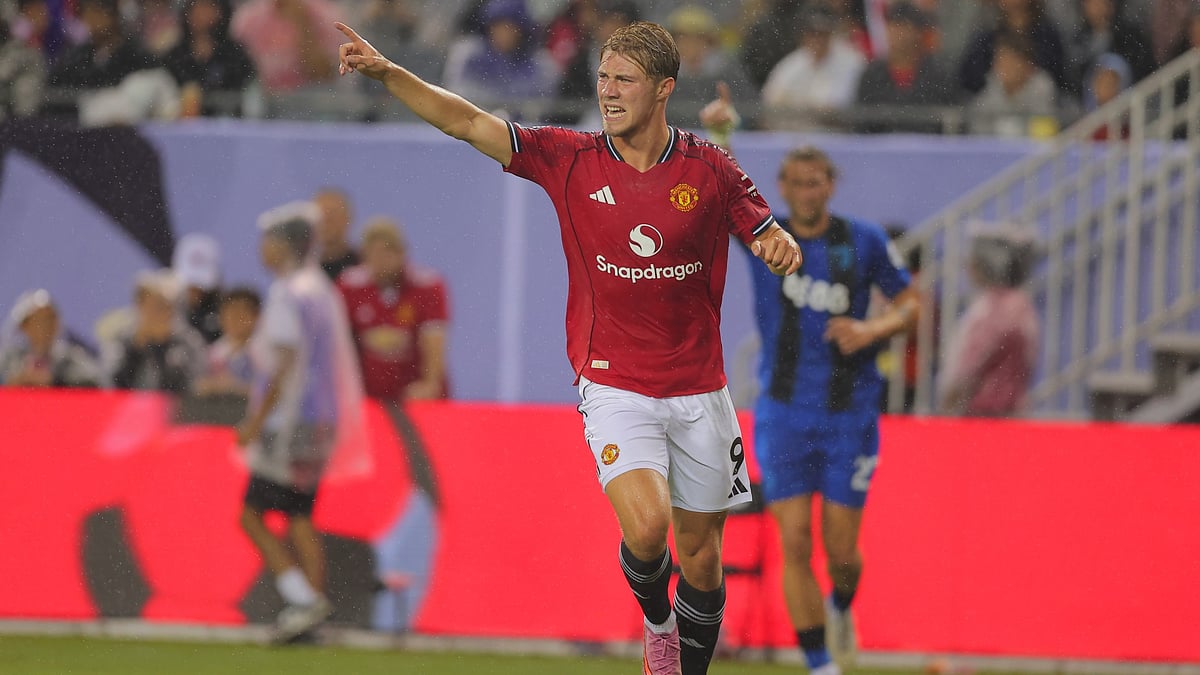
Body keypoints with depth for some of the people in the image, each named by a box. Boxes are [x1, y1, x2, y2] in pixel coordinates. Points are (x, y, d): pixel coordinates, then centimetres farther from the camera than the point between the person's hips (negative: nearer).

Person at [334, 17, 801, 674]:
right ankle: (655, 619, 10)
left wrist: (782, 244, -18)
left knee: (700, 557, 8)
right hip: (614, 388, -1)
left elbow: (770, 238, 6)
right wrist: (387, 72, -18)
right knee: (646, 527, -23)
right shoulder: (571, 159, -3)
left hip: (697, 392, 1)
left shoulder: (708, 170, -2)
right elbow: (467, 122, -7)